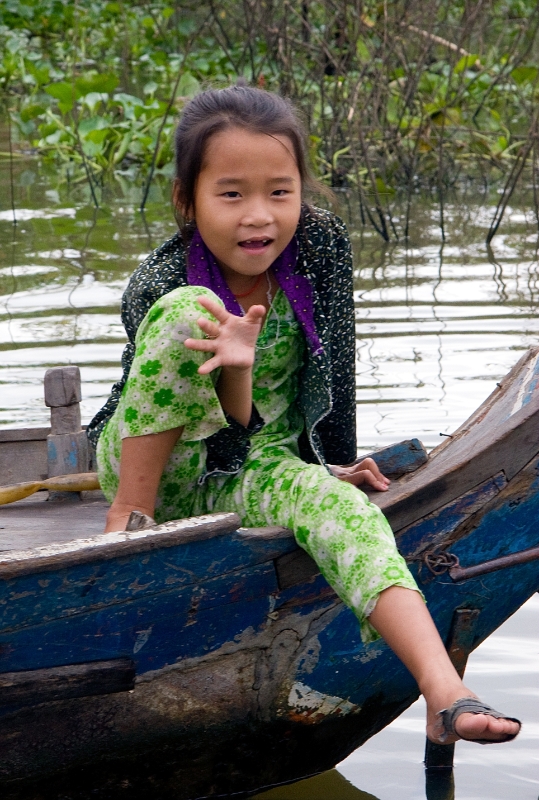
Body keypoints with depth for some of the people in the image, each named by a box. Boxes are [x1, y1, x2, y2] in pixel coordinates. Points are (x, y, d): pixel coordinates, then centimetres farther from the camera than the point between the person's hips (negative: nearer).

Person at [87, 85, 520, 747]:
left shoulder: (321, 245, -9)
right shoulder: (158, 287, -23)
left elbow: (332, 369, 6)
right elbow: (226, 441, -25)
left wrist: (331, 465, 11)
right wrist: (234, 366, -44)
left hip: (258, 467, 4)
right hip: (146, 463, -3)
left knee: (335, 502, -32)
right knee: (186, 313, -29)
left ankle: (444, 692, -48)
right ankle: (129, 514, -21)